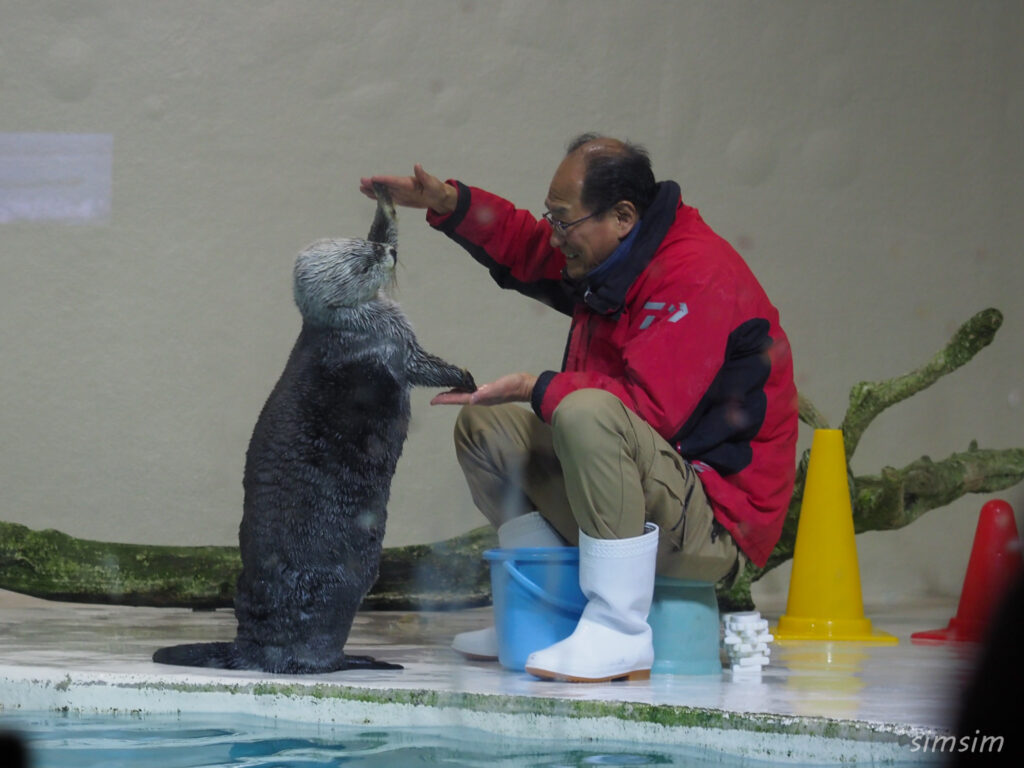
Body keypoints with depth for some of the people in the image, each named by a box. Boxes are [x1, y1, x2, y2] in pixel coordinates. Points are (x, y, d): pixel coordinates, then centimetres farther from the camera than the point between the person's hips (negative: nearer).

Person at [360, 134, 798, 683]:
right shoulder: (616, 260, 9)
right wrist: (447, 203, 13)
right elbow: (525, 250, 26)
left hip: (714, 524, -10)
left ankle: (620, 635, -31)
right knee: (483, 426, 15)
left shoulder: (698, 276, -20)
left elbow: (650, 406, -29)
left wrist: (536, 388, -22)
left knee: (587, 413, -37)